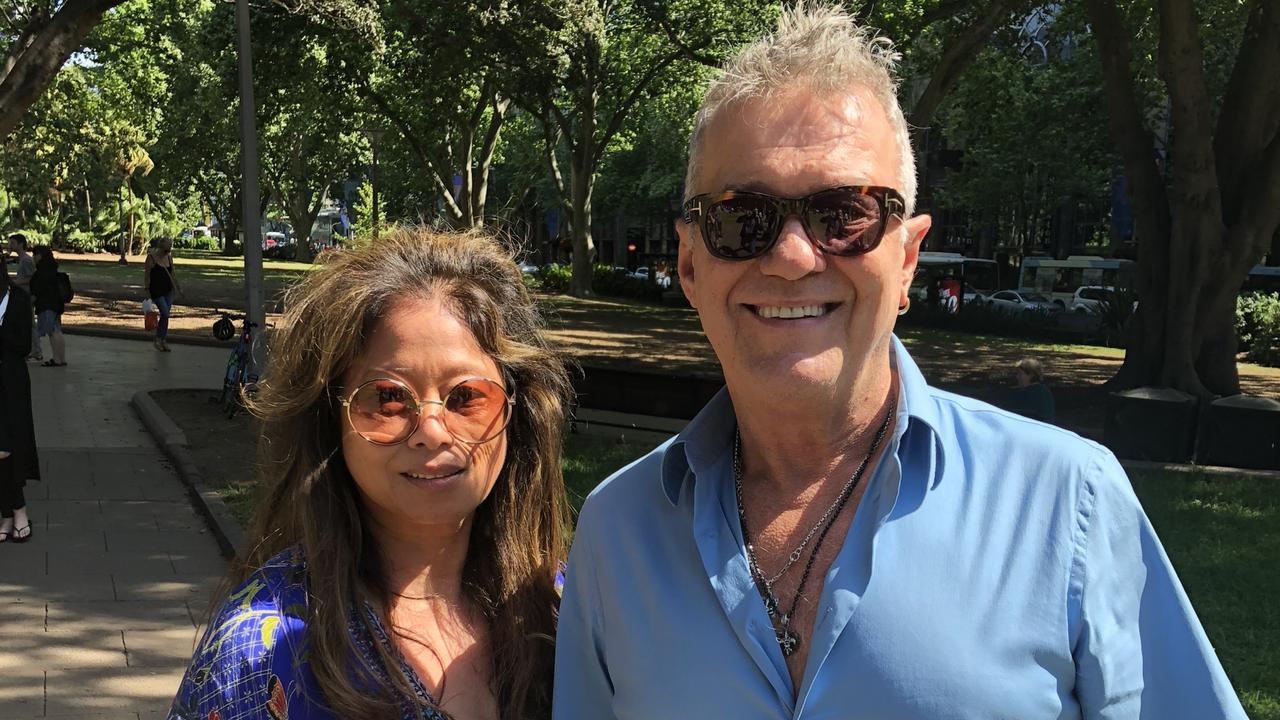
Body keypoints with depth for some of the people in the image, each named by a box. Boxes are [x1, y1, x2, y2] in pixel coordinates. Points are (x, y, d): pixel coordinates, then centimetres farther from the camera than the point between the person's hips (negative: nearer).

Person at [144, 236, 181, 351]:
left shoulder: (169, 257, 7)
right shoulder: (151, 257, -11)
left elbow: (173, 272, 17)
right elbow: (147, 275, -9)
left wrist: (177, 286, 17)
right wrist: (147, 290, -10)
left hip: (168, 290, 6)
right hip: (156, 290, -6)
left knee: (165, 315, 7)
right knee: (165, 313, -13)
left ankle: (163, 340, 15)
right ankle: (158, 339, 1)